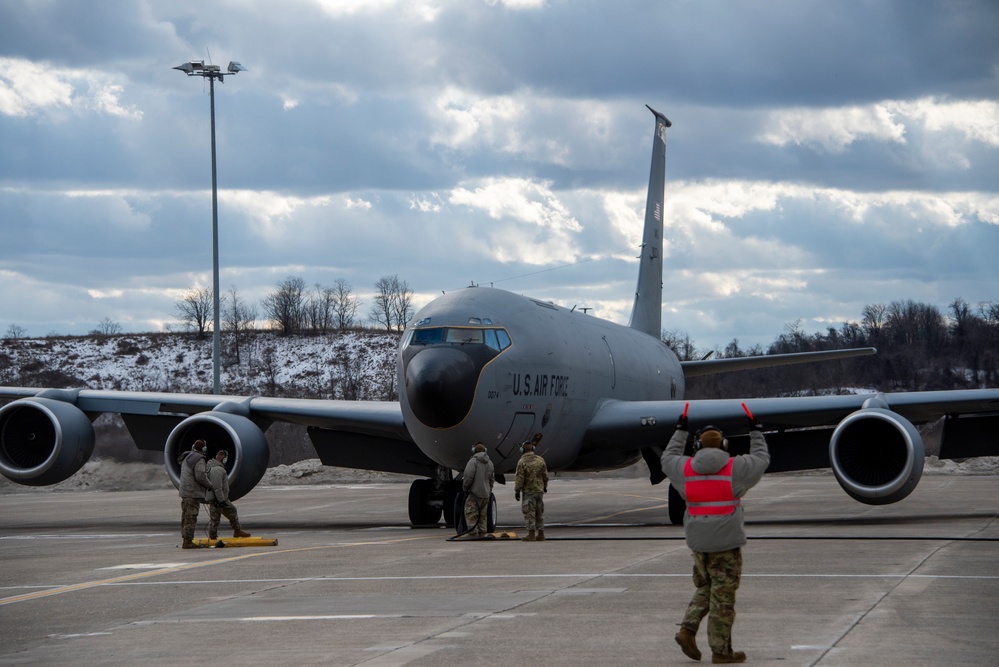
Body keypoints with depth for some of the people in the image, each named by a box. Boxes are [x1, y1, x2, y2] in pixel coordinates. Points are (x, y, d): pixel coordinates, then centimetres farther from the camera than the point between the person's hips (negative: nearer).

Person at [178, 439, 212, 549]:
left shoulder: (186, 458, 17)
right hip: (193, 493, -9)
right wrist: (209, 485, -4)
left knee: (185, 517, 12)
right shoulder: (199, 460, -13)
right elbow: (200, 476, -19)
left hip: (184, 491, 9)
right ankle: (188, 541, -9)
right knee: (191, 517, -8)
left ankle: (185, 540, 16)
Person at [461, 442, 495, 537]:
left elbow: (468, 476, -18)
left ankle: (473, 533, -12)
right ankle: (482, 532, 14)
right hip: (486, 494, 7)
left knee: (470, 514, -5)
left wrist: (465, 488, -5)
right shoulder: (490, 463, 12)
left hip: (474, 493, -7)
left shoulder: (473, 461, -11)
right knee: (483, 515, 14)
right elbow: (492, 479, 17)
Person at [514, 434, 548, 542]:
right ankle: (541, 534, 14)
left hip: (528, 491, -5)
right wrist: (545, 486, 23)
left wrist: (517, 491, -5)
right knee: (539, 512, 12)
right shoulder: (540, 460, 3)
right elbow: (545, 476, 9)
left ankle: (531, 535, -3)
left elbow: (520, 479, -13)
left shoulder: (522, 462, -13)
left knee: (529, 513, -2)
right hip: (540, 490, 5)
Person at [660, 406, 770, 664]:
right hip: (726, 544, -4)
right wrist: (755, 431, 26)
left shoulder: (686, 469, 3)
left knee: (705, 588, 21)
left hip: (698, 543, 4)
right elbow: (761, 458, 13)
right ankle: (720, 650, 5)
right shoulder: (734, 468, -4)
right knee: (722, 597, 0)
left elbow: (668, 458, 25)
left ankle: (688, 630, 6)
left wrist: (681, 430, 35)